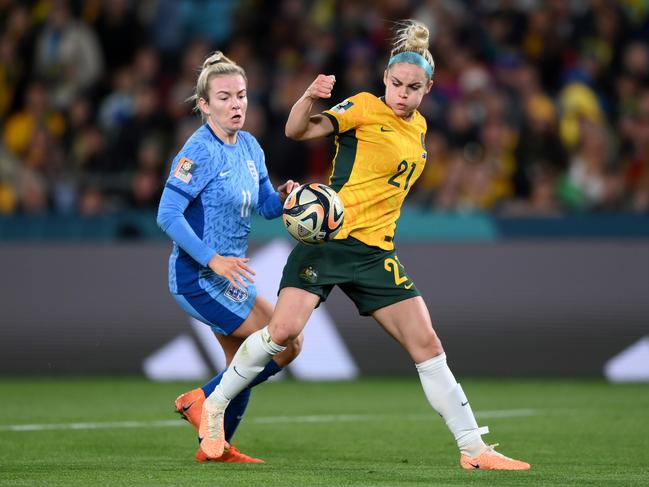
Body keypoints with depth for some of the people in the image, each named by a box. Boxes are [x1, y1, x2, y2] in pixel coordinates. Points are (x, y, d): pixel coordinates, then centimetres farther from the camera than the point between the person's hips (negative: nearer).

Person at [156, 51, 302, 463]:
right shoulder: (200, 152, -18)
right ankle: (203, 400, -1)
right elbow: (168, 215, -24)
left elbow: (268, 207, 14)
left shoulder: (249, 146, 7)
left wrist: (284, 196, -9)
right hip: (199, 278, -9)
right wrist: (213, 259, -30)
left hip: (228, 275, 9)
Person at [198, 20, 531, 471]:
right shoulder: (365, 109, -5)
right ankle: (215, 406, 3)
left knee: (427, 345, 0)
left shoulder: (418, 128, 15)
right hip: (328, 237, -6)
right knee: (283, 331, -19)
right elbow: (298, 130, -15)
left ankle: (473, 449, 5)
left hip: (375, 252, 6)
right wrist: (310, 98, -35)